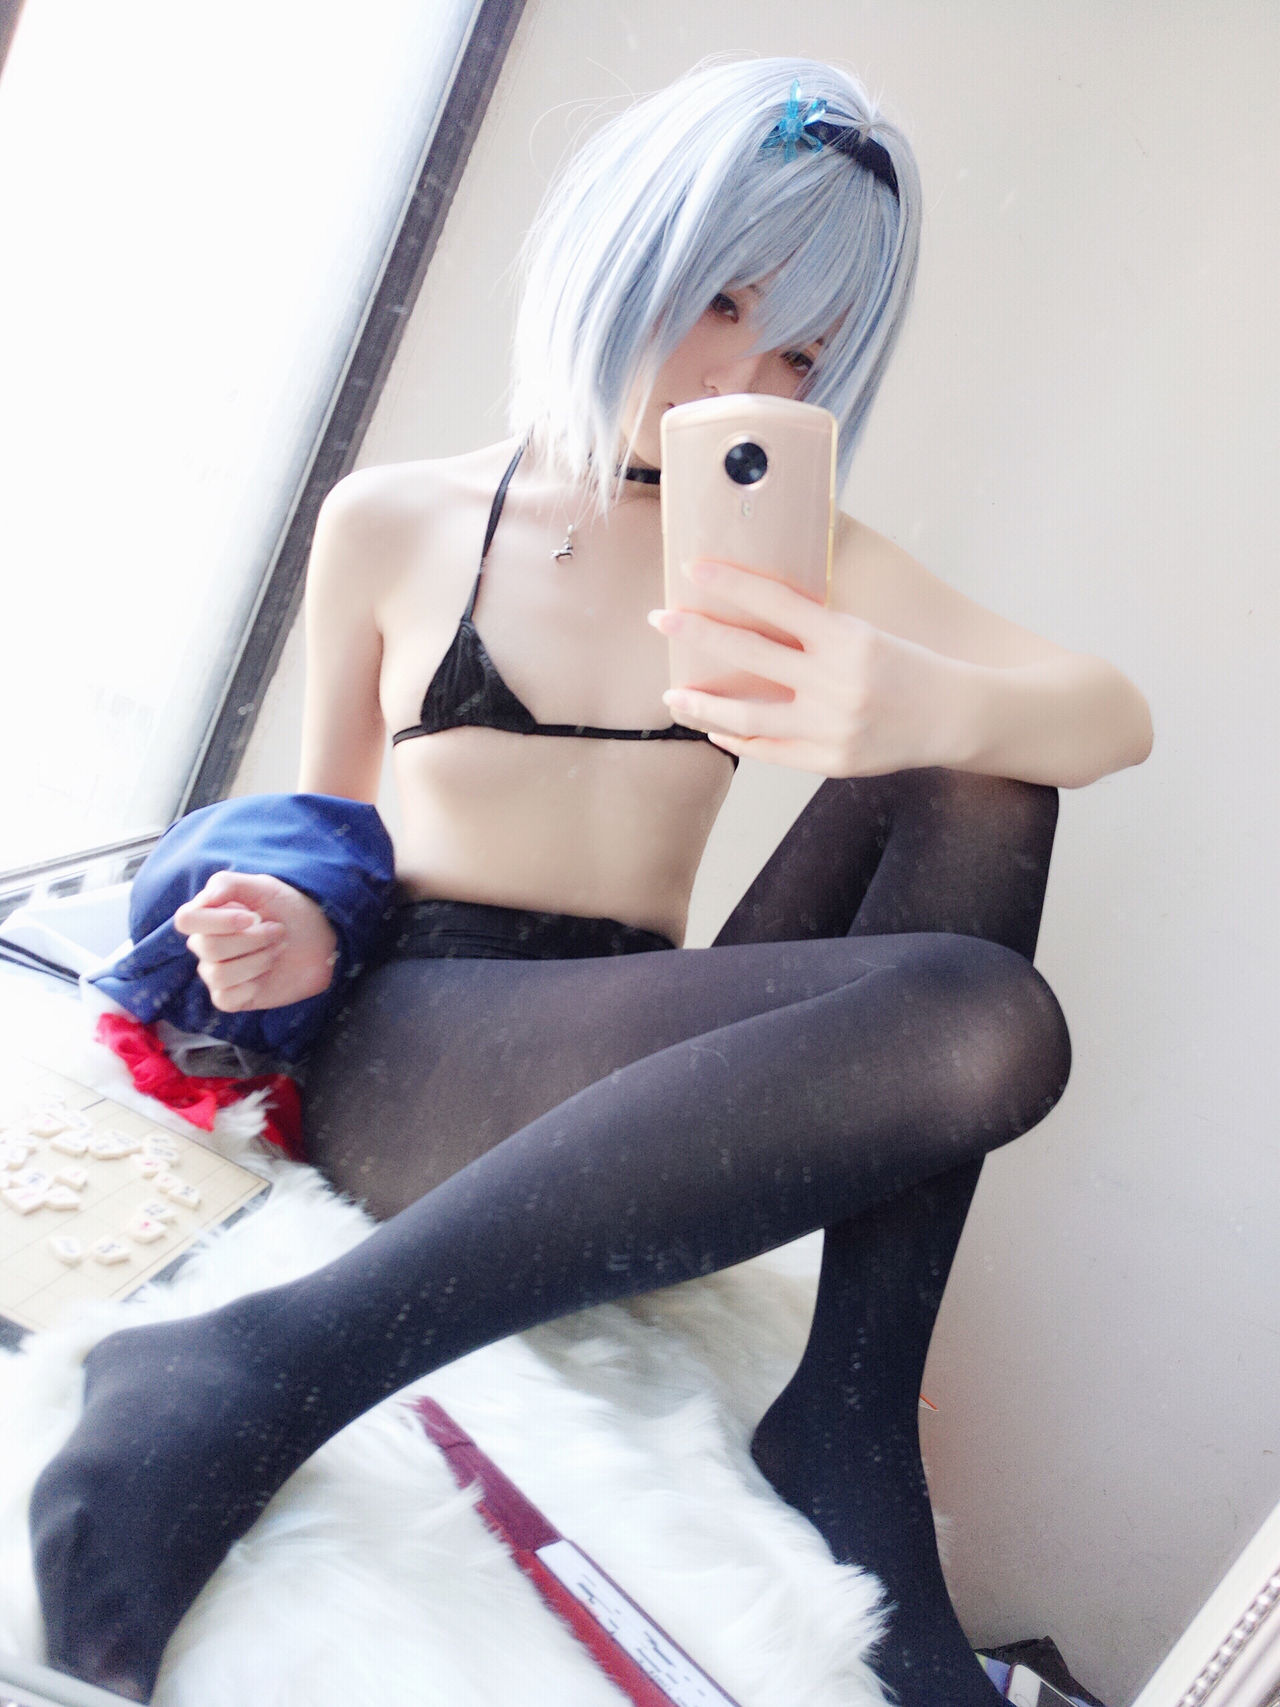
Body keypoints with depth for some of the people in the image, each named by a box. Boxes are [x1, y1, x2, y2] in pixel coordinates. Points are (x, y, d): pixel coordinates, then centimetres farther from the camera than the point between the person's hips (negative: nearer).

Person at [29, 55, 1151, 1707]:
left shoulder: (806, 559, 12)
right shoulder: (391, 522, 8)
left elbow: (1117, 717, -1)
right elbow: (322, 823, 17)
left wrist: (935, 705, -25)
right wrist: (298, 931, -8)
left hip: (645, 1073, 4)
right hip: (410, 1047, -4)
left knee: (976, 778, -19)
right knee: (980, 1019, -29)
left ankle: (845, 1427, -20)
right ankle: (266, 1369, -32)